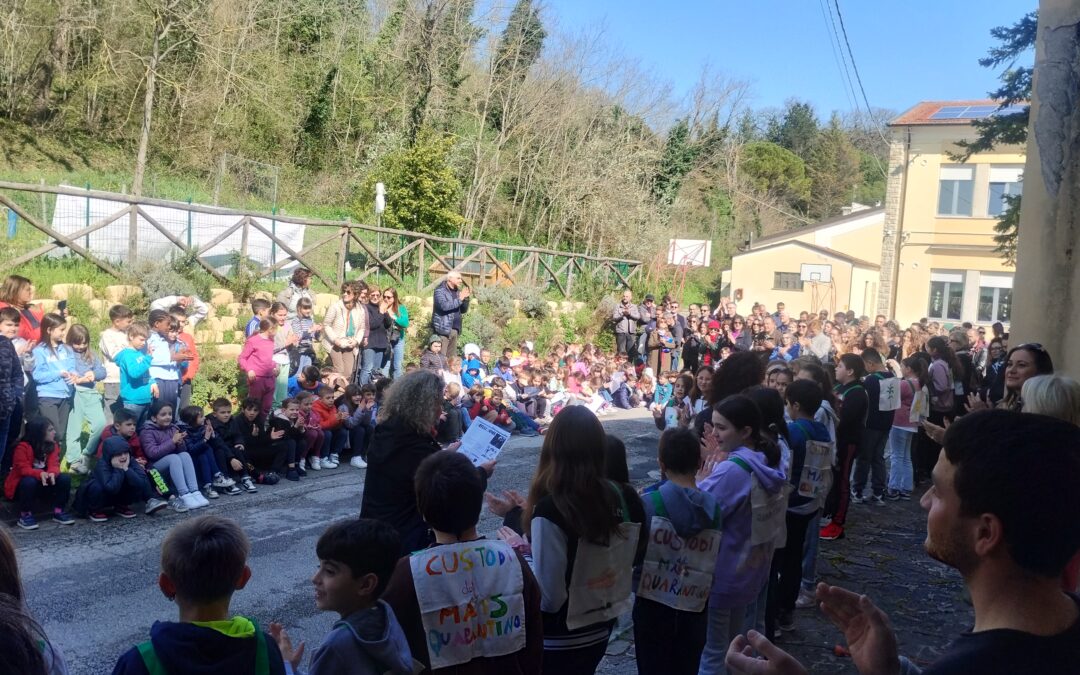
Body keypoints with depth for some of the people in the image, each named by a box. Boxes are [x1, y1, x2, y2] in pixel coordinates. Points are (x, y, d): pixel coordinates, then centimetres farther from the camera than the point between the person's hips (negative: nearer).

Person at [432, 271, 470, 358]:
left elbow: (463, 310, 18)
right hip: (443, 329, -7)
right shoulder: (440, 290, -6)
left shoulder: (457, 291, 15)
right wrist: (460, 299, -21)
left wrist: (466, 298, 1)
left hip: (454, 329, 7)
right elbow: (444, 306, -24)